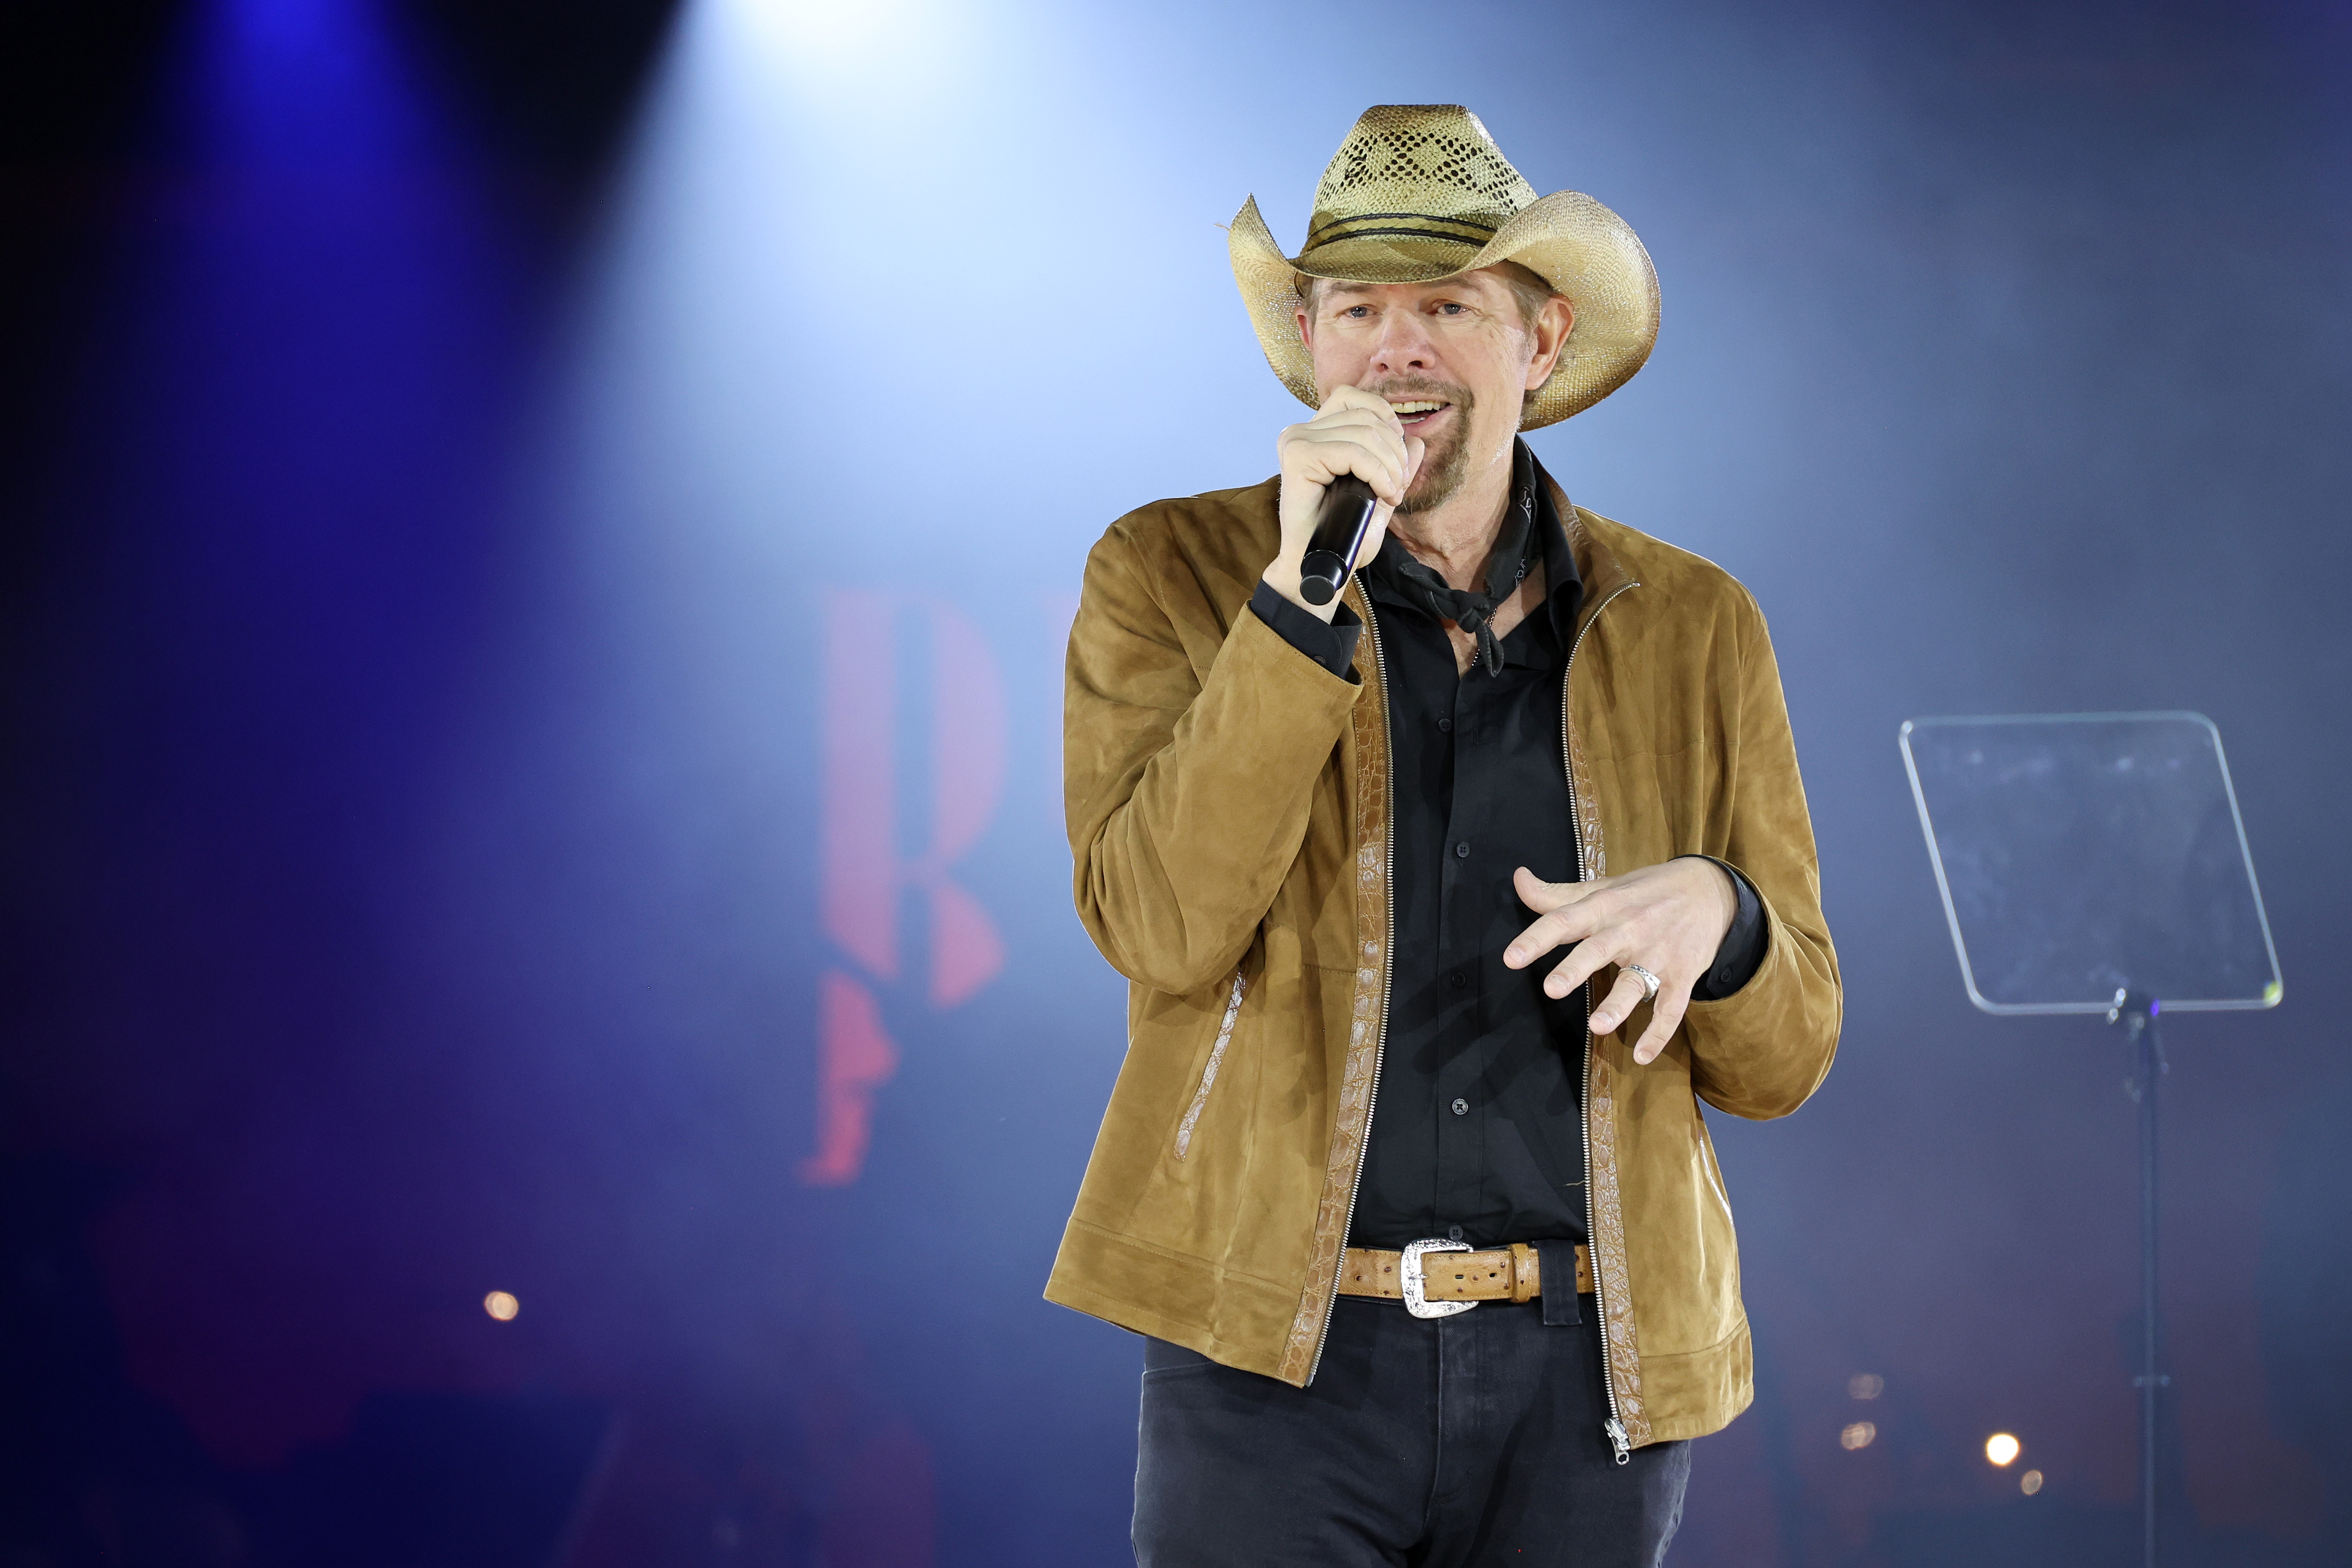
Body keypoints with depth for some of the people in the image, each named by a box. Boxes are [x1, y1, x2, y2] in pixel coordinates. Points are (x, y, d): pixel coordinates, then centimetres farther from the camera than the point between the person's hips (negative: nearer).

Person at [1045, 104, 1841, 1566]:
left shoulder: (1694, 628, 7)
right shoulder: (1169, 576, 2)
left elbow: (1784, 1060, 7)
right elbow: (1164, 928, -13)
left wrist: (1710, 914, -15)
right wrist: (1306, 589, -18)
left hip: (1587, 1385, 2)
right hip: (1282, 1366, -2)